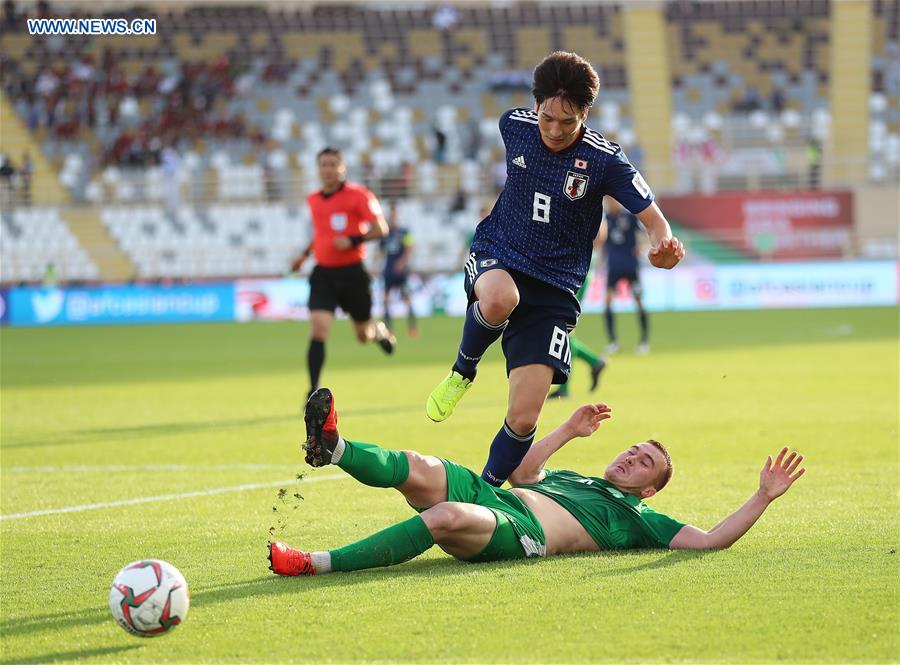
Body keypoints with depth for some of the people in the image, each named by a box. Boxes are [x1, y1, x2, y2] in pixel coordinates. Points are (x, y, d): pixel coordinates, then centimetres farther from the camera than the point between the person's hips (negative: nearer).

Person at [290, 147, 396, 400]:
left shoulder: (358, 195, -9)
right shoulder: (313, 200, 8)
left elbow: (380, 229, -12)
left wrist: (353, 240, -25)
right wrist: (306, 254, 13)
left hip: (352, 272, -3)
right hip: (323, 274, 3)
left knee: (363, 336, 12)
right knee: (318, 330, -16)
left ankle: (380, 331, 50)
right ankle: (314, 391, -16)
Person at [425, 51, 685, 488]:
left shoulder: (604, 160, -12)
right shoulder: (514, 125, -4)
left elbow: (653, 220, -12)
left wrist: (662, 248, -32)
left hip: (554, 290, -1)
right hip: (495, 258, 1)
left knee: (523, 419, -10)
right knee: (501, 297, -40)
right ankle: (462, 372, -9)